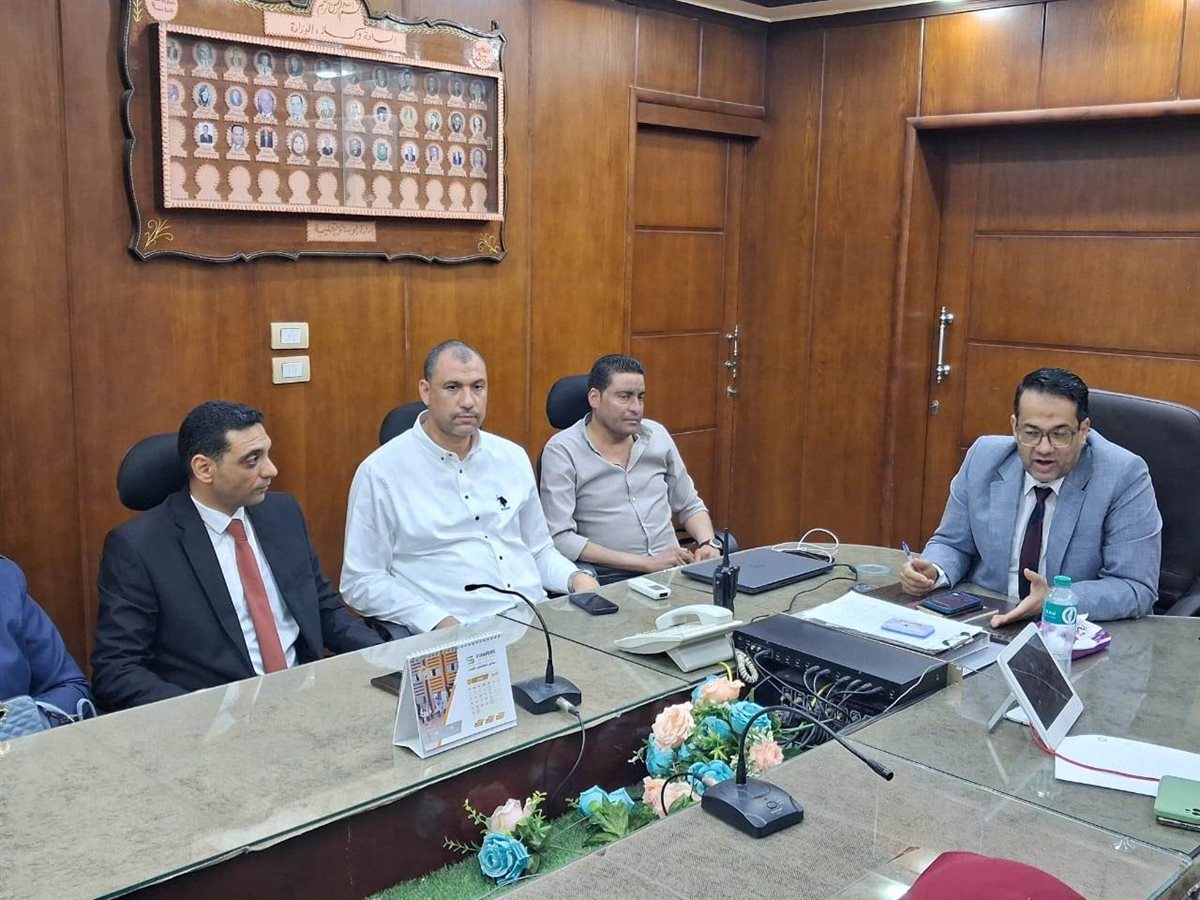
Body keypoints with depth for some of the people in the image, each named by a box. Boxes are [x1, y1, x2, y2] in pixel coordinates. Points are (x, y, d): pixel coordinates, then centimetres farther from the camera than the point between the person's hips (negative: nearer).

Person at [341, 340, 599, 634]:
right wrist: (440, 623, -14)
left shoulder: (513, 457, 14)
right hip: (458, 638, -4)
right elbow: (361, 581, -2)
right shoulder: (381, 471, -1)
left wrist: (576, 579, 2)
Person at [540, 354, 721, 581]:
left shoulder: (657, 435, 12)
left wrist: (708, 543, 0)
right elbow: (560, 539, -13)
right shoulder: (562, 451, -4)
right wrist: (648, 564, -15)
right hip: (610, 578, -5)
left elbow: (690, 506, 23)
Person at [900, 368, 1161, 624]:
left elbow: (1137, 589, -13)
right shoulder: (984, 458, -3)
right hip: (982, 623, 1)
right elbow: (953, 543, 8)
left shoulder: (1125, 477, -14)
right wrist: (933, 572, -14)